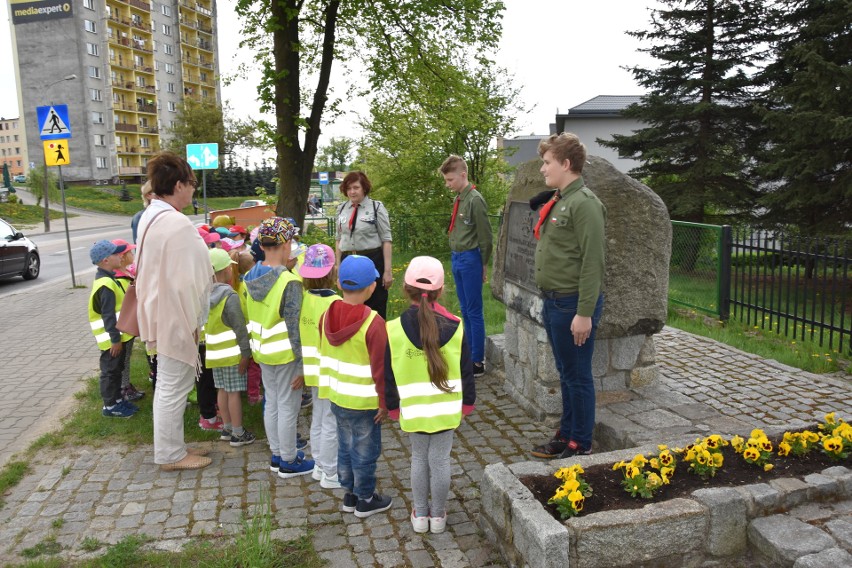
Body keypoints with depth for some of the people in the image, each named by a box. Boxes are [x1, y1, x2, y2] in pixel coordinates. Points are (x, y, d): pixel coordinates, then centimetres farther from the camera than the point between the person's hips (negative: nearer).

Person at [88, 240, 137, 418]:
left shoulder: (107, 279, 9)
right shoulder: (106, 285, -24)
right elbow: (108, 316, -24)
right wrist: (115, 339, -21)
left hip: (117, 335, 10)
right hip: (111, 338, -10)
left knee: (116, 369, 19)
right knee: (110, 371, 2)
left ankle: (117, 400, 30)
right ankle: (110, 406, 13)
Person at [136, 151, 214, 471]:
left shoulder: (150, 217, 7)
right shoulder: (177, 223, -23)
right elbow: (187, 280, -22)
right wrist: (193, 322, -12)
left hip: (160, 311, 10)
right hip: (176, 316, -10)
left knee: (169, 383, 19)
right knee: (174, 387, 3)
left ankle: (171, 446, 32)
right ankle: (170, 454, 17)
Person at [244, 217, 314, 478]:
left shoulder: (251, 277, 1)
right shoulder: (289, 282, -21)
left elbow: (250, 317, 8)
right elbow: (294, 327, -19)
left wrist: (253, 348, 19)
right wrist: (302, 363, -13)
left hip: (263, 350, 7)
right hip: (286, 353, -7)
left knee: (271, 403, 18)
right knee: (288, 407, 6)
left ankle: (277, 454, 32)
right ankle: (288, 462, 19)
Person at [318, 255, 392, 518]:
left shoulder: (327, 316, -2)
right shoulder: (373, 323, -23)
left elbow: (324, 356, 8)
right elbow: (380, 368, -19)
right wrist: (384, 401, -8)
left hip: (337, 397, 6)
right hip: (364, 401, -6)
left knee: (345, 446, 20)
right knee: (365, 451, 10)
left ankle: (349, 494, 35)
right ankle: (365, 500, 25)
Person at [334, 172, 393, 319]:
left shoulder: (376, 207, -5)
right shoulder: (342, 209, 9)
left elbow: (386, 240, -7)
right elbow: (339, 239, 15)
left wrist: (388, 270, -10)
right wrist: (338, 265, 11)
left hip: (372, 261, -4)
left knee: (375, 309, 3)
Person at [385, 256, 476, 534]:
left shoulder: (393, 330, -11)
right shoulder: (454, 327, -9)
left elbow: (388, 376, -3)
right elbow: (466, 371, 0)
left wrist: (393, 407, 10)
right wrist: (467, 403, 13)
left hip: (413, 410, 0)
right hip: (447, 409, 0)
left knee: (418, 458, 17)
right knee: (440, 459, 11)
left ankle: (420, 514, 29)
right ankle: (438, 515, 26)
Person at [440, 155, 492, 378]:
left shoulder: (475, 200, -15)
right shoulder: (458, 199, 10)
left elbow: (485, 236, -13)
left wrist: (483, 264, -4)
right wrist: (456, 258, 11)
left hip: (470, 259, -9)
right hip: (457, 259, 9)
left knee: (474, 312, -2)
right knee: (465, 311, 15)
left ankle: (478, 362, 6)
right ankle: (470, 354, 26)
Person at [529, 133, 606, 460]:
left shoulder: (584, 203, -16)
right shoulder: (558, 202, 13)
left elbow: (593, 263, -21)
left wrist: (584, 313, -23)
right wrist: (550, 301, 18)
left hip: (573, 305, -9)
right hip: (554, 301, 9)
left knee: (578, 377, 2)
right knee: (566, 375, 18)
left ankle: (580, 445, 15)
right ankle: (566, 435, 31)